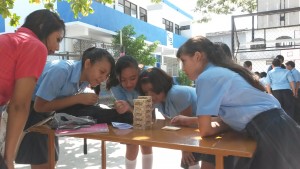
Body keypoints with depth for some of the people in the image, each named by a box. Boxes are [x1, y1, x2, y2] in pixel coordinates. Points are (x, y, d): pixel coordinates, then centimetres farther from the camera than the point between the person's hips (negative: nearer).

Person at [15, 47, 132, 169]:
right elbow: (39, 106, -28)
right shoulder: (61, 70, -32)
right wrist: (78, 99, -29)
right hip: (30, 110, -7)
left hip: (48, 113, 7)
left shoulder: (85, 79, -8)